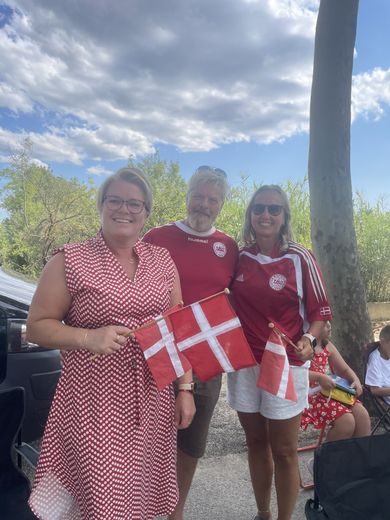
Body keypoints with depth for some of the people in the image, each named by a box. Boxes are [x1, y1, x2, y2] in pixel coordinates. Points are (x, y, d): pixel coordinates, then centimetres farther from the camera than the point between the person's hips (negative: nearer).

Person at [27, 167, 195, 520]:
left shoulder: (162, 260, 5)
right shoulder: (71, 261, -7)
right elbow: (36, 327, -3)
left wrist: (185, 388, 5)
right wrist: (89, 337, -20)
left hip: (152, 401, 4)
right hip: (93, 402, -3)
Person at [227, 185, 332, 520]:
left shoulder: (300, 259, -8)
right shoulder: (240, 259, 1)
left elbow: (321, 310, -2)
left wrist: (309, 339, -19)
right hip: (244, 364, 4)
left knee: (284, 451, 9)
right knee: (256, 443, 18)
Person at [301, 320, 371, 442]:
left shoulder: (328, 346, 10)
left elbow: (345, 370, 18)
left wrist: (356, 381, -3)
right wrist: (319, 377, -29)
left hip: (327, 391, 8)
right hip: (308, 394, -8)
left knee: (362, 415, -5)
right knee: (346, 421, -19)